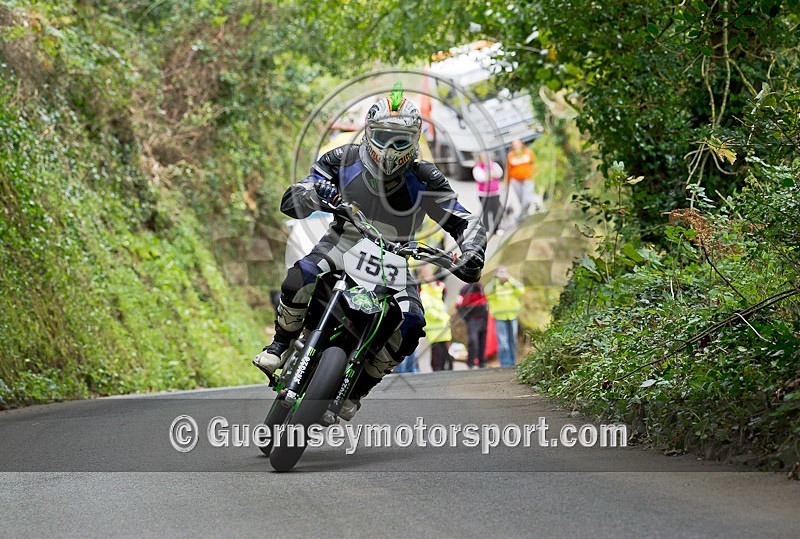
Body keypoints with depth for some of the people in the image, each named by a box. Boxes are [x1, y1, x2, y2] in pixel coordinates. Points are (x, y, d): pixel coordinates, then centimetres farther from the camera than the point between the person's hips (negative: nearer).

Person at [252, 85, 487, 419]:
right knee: (299, 279, -34)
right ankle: (281, 345, -5)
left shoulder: (424, 181, -11)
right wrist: (316, 194, -37)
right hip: (342, 246, -1)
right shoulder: (343, 161, -10)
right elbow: (290, 203, -13)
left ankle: (358, 389, -5)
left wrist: (471, 255, -30)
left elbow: (464, 223, -8)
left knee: (410, 326, -26)